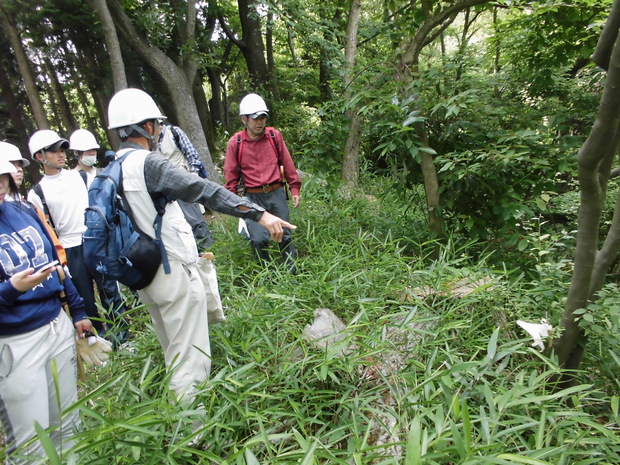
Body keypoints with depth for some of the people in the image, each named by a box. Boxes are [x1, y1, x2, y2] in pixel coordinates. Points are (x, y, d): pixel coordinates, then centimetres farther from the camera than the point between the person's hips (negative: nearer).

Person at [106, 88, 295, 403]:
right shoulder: (146, 162, -17)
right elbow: (201, 190, -29)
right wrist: (259, 214, -33)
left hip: (146, 276, 10)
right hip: (175, 273, -9)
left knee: (174, 355, 23)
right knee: (192, 359, 2)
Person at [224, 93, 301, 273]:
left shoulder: (275, 135, 1)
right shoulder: (235, 143, -3)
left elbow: (287, 164, 7)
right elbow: (231, 176, 3)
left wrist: (294, 189, 7)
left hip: (276, 194, 2)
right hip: (252, 198, -1)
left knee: (285, 235, 11)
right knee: (259, 239, -9)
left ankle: (291, 271, 29)